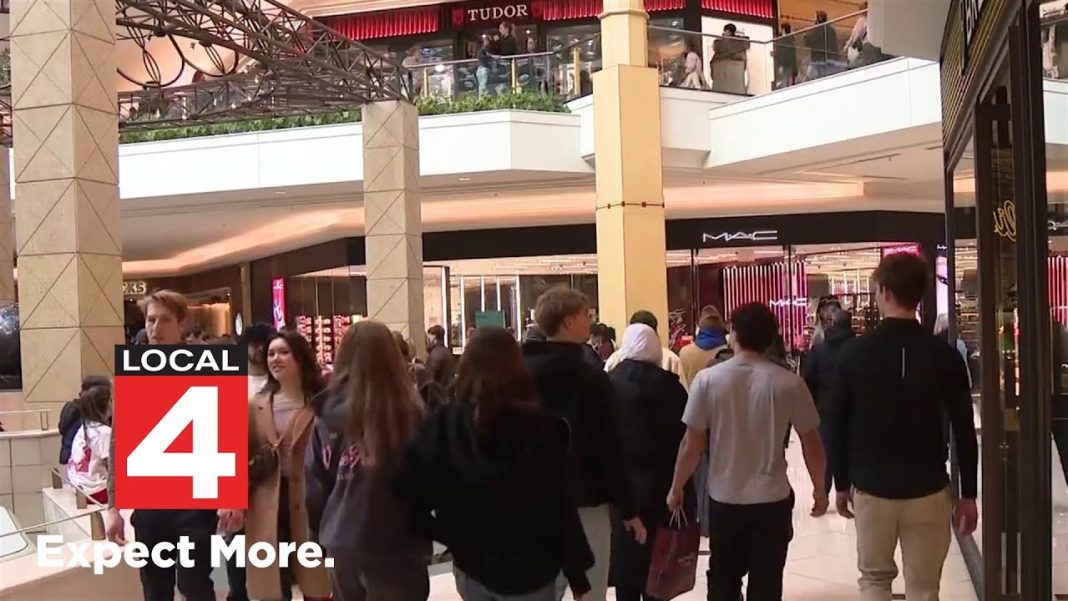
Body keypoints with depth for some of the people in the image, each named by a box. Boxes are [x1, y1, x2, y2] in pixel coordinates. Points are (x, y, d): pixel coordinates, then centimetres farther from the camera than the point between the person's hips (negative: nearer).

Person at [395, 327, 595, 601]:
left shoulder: (443, 425, -8)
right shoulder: (540, 427, -15)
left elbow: (408, 491, -13)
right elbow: (561, 508, -13)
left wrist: (451, 536, -1)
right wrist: (578, 578, -5)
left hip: (470, 567, 3)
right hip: (530, 571, -3)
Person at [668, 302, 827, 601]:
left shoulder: (708, 379, -9)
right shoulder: (789, 383, -8)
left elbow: (691, 445, -7)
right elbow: (811, 442, -2)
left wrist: (676, 489, 7)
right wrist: (819, 489, 13)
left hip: (724, 498, 0)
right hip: (773, 499, 0)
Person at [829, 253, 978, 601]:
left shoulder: (855, 353, -6)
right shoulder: (945, 356, -6)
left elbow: (838, 425, -1)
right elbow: (964, 431, -3)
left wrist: (842, 483, 10)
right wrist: (968, 494, 6)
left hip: (871, 488, 0)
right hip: (929, 491, 0)